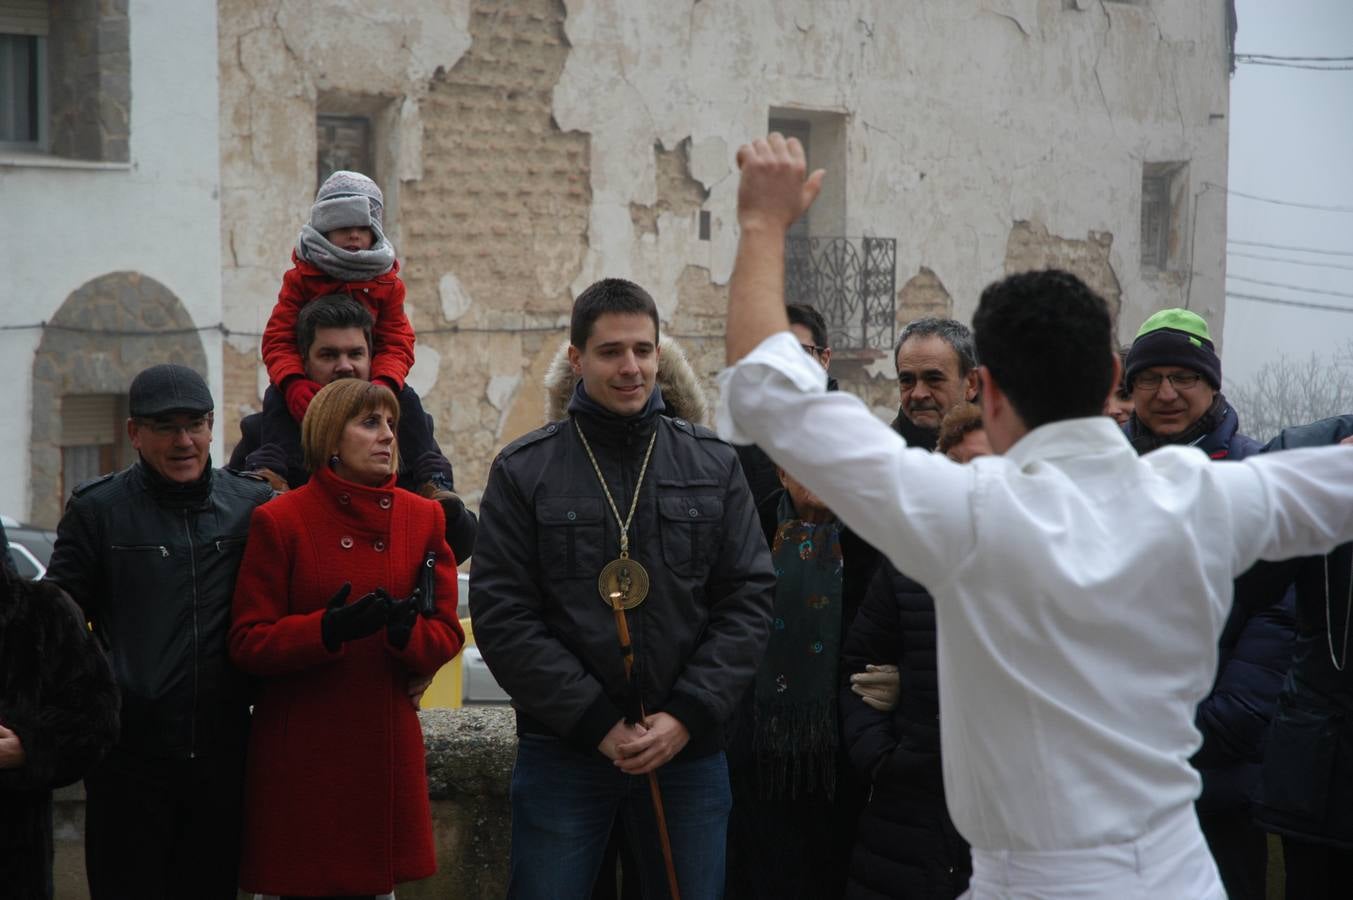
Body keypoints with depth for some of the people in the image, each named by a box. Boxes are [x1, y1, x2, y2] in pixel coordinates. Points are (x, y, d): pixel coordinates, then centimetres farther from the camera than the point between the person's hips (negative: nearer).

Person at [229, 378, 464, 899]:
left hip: (387, 748, 3)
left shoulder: (424, 517, 8)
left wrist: (407, 631, -16)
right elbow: (247, 642, -6)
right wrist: (328, 629, -23)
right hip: (300, 754, -3)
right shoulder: (278, 522, -3)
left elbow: (448, 635, 7)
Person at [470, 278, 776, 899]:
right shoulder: (524, 471, 1)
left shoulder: (714, 466, 8)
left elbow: (748, 601, 3)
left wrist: (687, 716, -9)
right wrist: (596, 722, -12)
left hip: (689, 748, 2)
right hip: (562, 749, -2)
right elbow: (502, 616, -5)